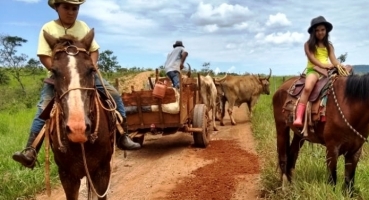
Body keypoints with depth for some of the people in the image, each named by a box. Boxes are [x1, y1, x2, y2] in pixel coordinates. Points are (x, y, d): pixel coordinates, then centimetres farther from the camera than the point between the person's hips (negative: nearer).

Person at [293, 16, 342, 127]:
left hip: (326, 71, 5)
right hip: (313, 70, -5)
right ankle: (299, 118, -42)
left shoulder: (329, 46, 17)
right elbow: (312, 58, -7)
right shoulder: (308, 45, 6)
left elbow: (334, 60, 6)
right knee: (308, 87, -34)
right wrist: (324, 65, -22)